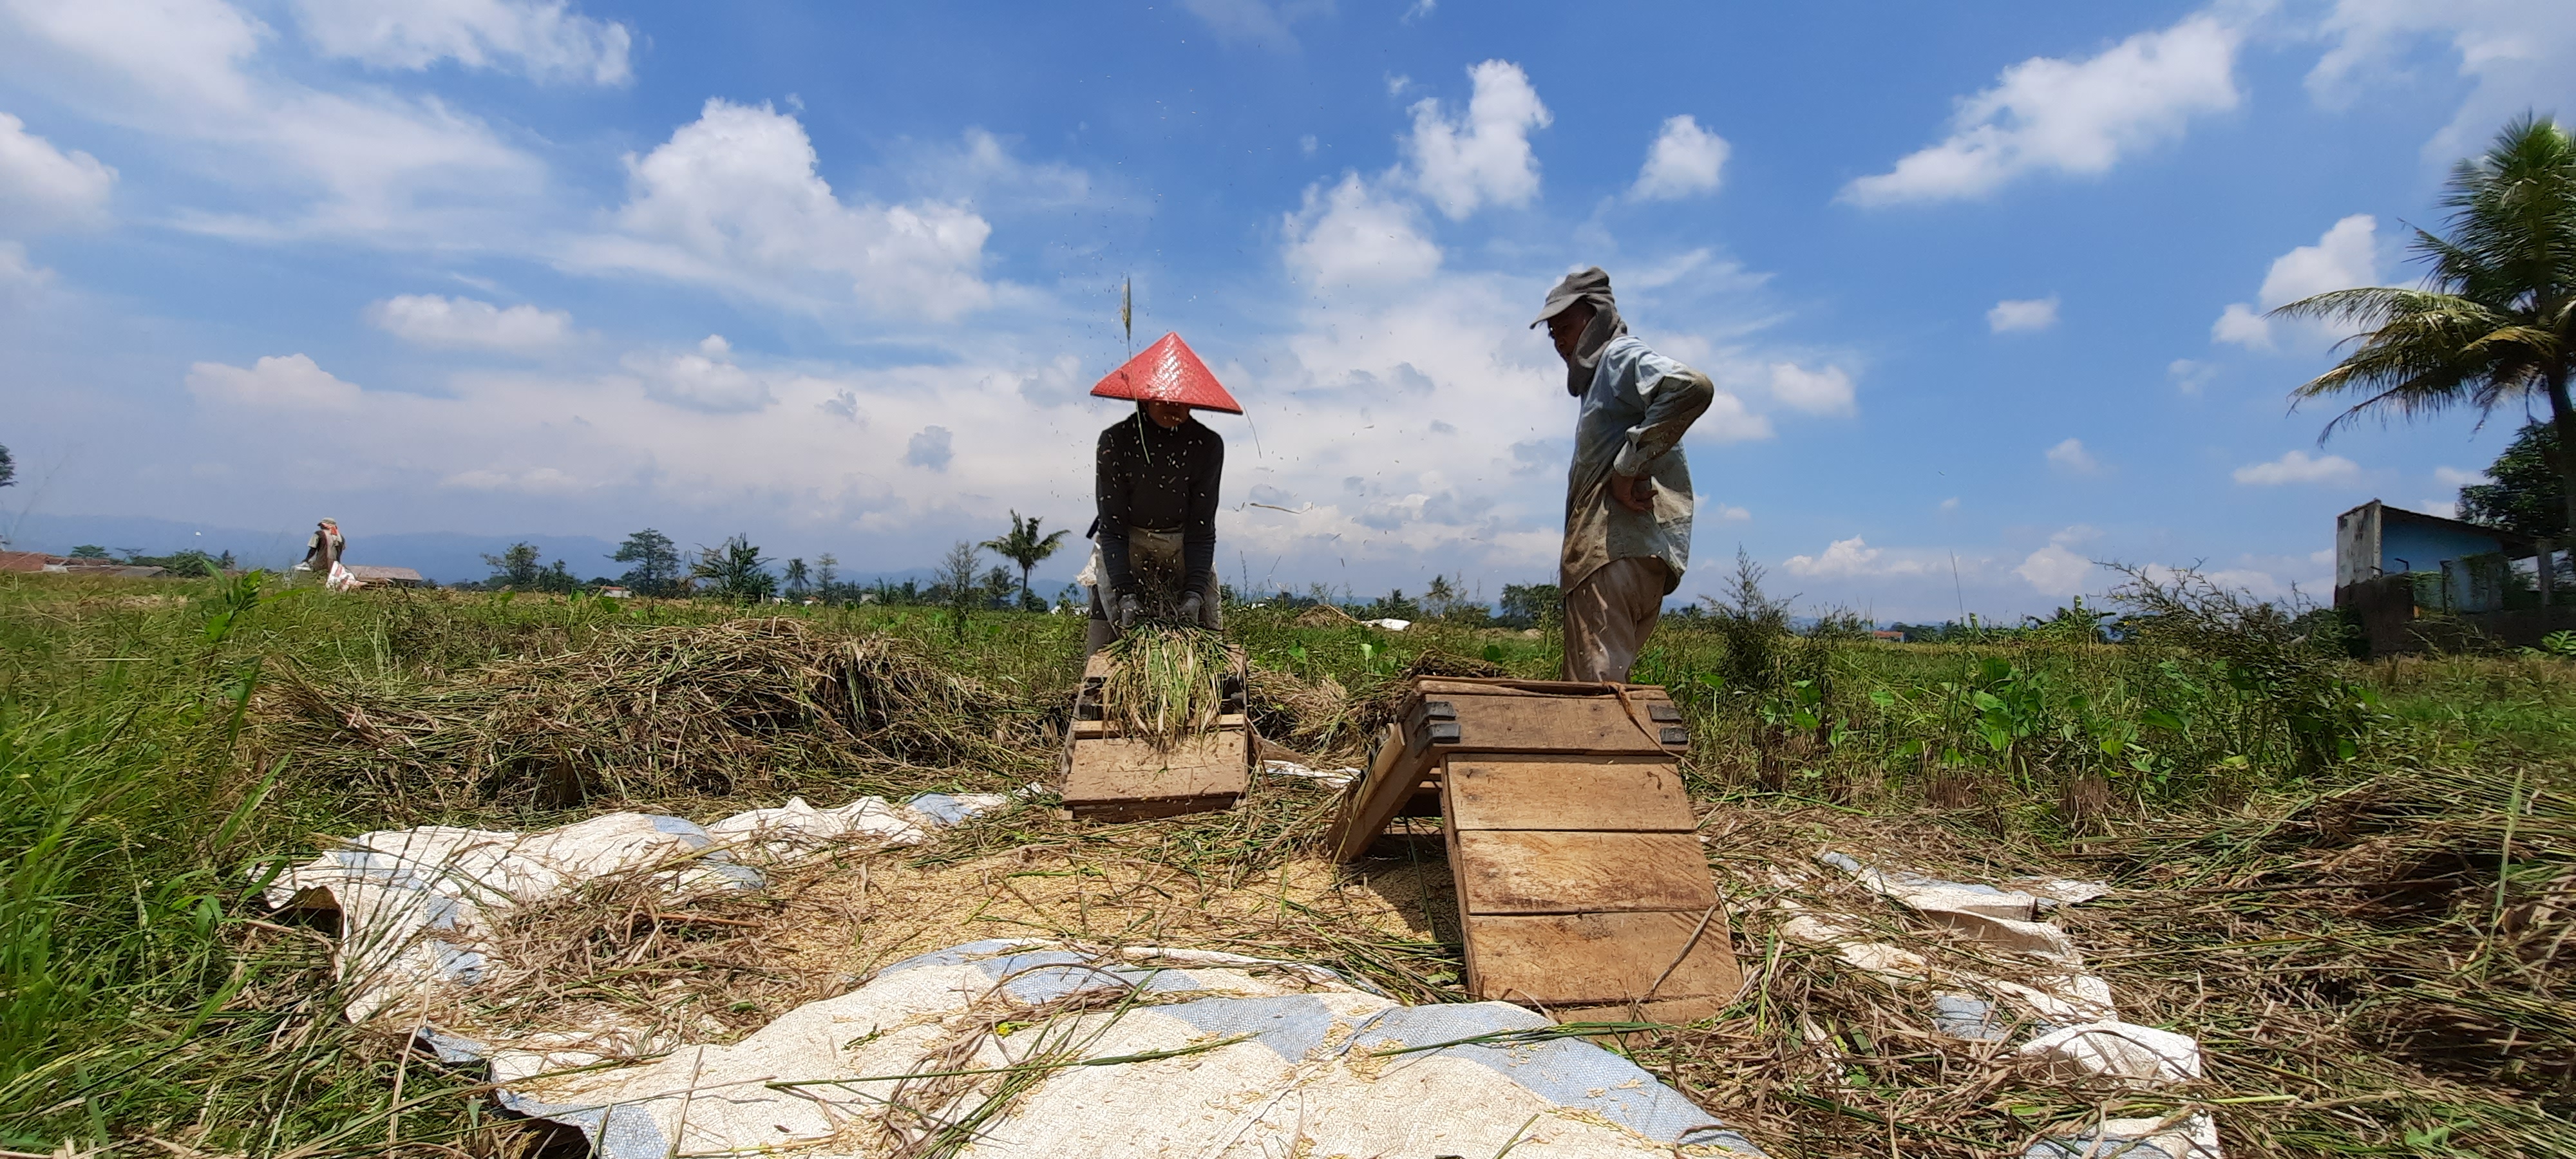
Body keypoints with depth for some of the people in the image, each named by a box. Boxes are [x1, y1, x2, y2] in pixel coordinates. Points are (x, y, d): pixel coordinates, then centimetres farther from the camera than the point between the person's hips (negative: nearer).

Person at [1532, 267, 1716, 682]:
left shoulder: (1622, 355, 0)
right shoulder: (1598, 373, 29)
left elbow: (1693, 387, -22)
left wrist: (1627, 466, -19)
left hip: (1618, 550, -10)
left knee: (1595, 687, -14)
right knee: (1604, 685, 10)